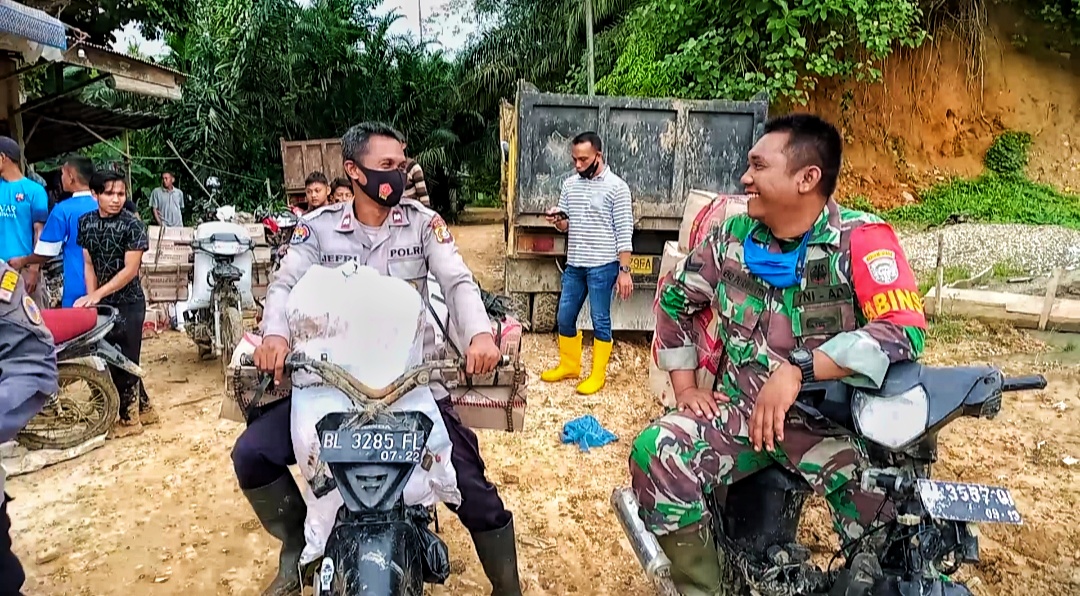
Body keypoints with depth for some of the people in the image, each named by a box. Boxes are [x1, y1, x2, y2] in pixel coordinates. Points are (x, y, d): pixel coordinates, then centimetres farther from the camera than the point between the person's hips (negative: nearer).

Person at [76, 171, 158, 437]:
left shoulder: (132, 225, -13)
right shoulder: (86, 222, 4)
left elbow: (130, 270, -15)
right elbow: (89, 264, 6)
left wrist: (97, 294, -19)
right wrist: (91, 298, -5)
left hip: (128, 303, -6)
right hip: (103, 302, 6)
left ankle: (129, 418, 16)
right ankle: (144, 408, 27)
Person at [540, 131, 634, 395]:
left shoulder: (616, 187, -8)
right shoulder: (570, 184, 8)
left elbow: (624, 232, -10)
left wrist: (624, 270, -14)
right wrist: (557, 220, -10)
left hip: (602, 266, -6)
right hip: (574, 265, 6)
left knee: (600, 321, 4)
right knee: (564, 318, 12)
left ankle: (598, 375, 17)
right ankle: (569, 365, 31)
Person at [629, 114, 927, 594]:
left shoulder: (861, 241, -11)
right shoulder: (734, 236, 2)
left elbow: (904, 330, -25)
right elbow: (675, 298, 15)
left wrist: (798, 370, -32)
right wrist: (685, 386, 9)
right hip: (739, 409, 4)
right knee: (655, 454, -20)